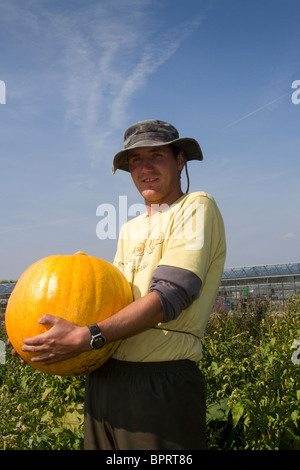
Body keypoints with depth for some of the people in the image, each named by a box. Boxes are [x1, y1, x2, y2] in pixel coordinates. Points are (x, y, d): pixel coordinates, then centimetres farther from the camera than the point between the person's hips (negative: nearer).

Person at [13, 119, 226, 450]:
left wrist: (87, 337, -21)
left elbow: (169, 296, -16)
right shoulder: (129, 230, 17)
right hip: (103, 379, 7)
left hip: (161, 384, -6)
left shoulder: (196, 207, -6)